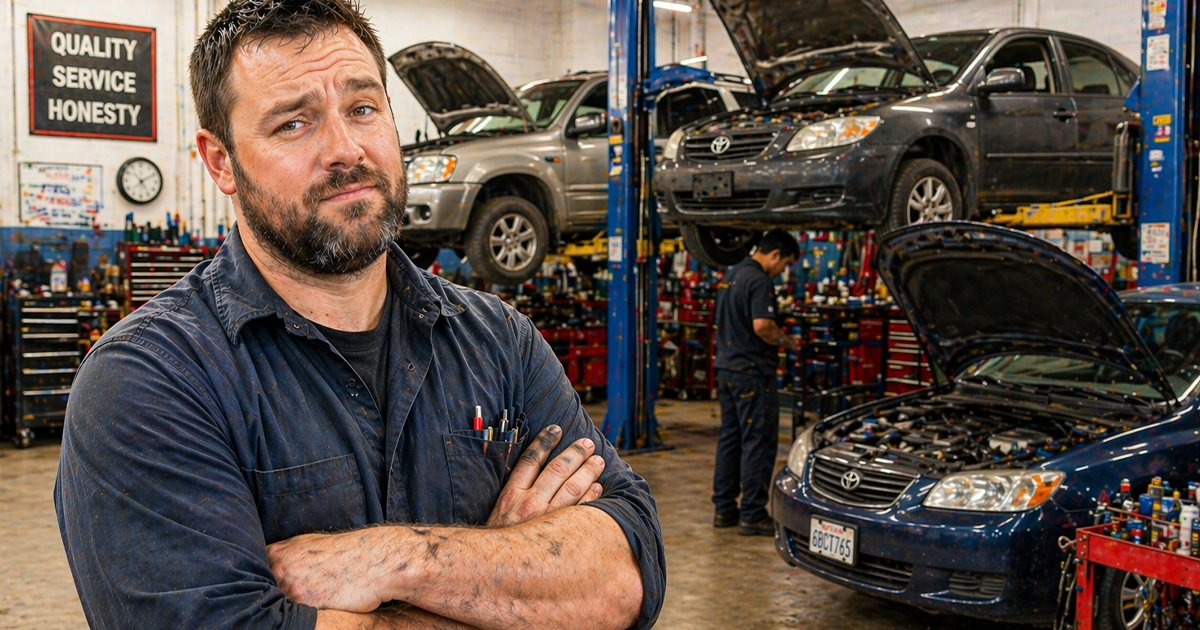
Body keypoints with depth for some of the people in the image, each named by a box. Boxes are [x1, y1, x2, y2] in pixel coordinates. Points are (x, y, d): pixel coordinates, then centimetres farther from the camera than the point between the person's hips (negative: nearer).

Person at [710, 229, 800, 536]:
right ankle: (752, 515, 1)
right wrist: (783, 340, -7)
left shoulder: (730, 275, 15)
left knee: (730, 438, 14)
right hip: (752, 372, -10)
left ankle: (724, 509, 19)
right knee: (758, 442, -3)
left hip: (726, 368, 10)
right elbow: (762, 325, -26)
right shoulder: (759, 281, -16)